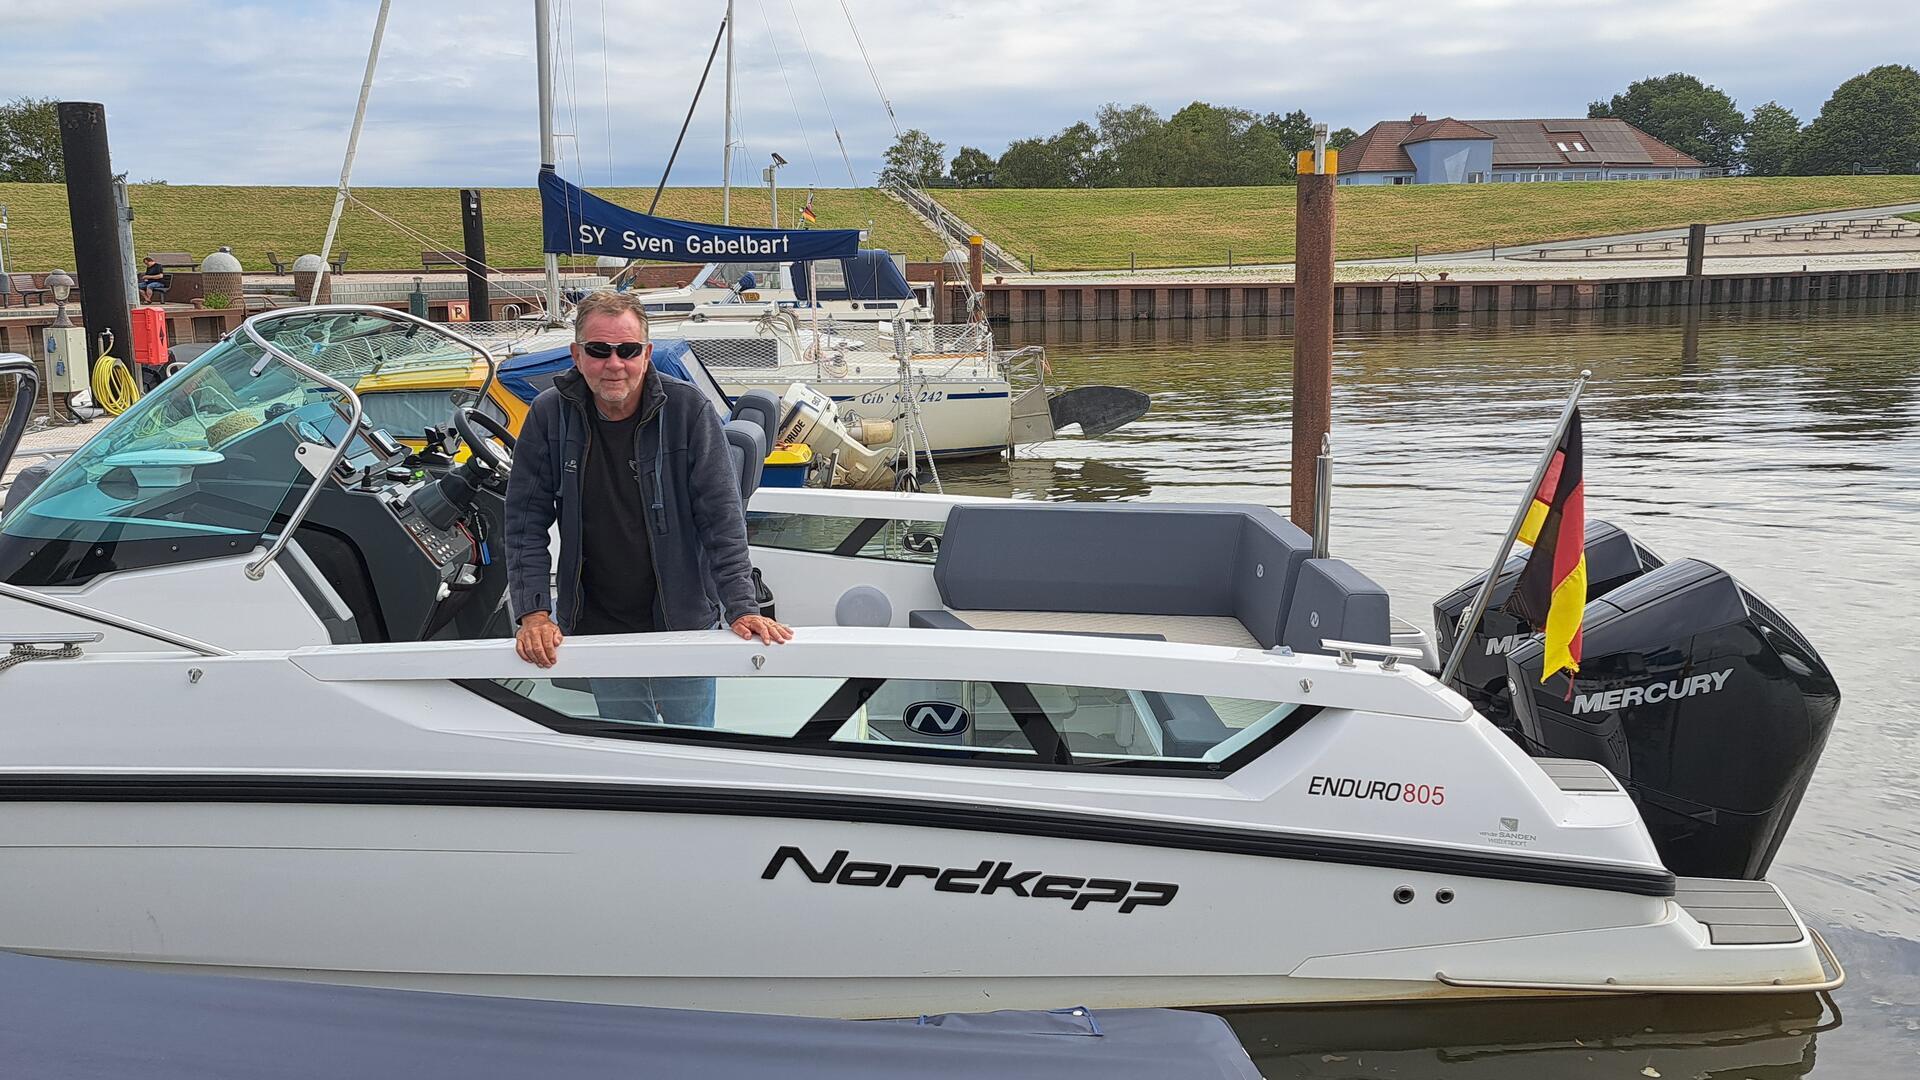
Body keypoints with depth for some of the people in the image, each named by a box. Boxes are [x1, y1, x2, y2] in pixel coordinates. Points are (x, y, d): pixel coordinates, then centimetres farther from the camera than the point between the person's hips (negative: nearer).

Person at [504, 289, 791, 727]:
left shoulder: (688, 410, -12)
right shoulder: (549, 415, -7)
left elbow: (722, 517, -12)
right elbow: (526, 522, -3)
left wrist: (741, 608, -19)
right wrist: (534, 614, -13)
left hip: (684, 622, -1)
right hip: (597, 626, 2)